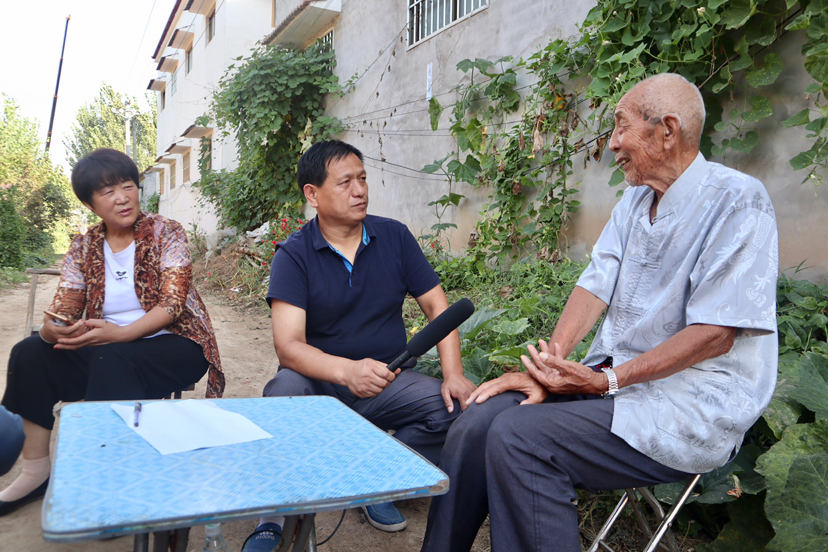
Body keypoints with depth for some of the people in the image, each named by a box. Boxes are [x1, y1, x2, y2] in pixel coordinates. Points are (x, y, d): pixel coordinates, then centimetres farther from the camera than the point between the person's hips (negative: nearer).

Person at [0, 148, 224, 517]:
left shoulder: (165, 233, -5)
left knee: (112, 361, -33)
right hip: (103, 349, 5)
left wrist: (120, 333, -30)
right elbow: (61, 314, 2)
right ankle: (36, 472, -4)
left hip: (174, 345, -5)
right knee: (30, 353, -13)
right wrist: (53, 330, -24)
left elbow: (172, 305, -15)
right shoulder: (84, 248, 8)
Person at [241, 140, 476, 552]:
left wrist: (453, 374, -15)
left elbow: (437, 307, 1)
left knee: (454, 407, -23)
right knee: (282, 395, -34)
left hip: (388, 380, 3)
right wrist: (347, 371, -37)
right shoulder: (294, 254, -8)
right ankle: (273, 514, -10)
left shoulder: (394, 237, 1)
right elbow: (288, 346, -18)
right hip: (318, 380, -2)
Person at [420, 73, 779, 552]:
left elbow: (716, 332, -19)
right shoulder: (636, 198, 11)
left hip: (695, 404, -6)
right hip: (611, 376, 7)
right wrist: (546, 368, -8)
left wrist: (606, 381, -20)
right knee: (477, 423, -10)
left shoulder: (737, 201, -13)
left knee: (518, 437, -26)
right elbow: (595, 287, 4)